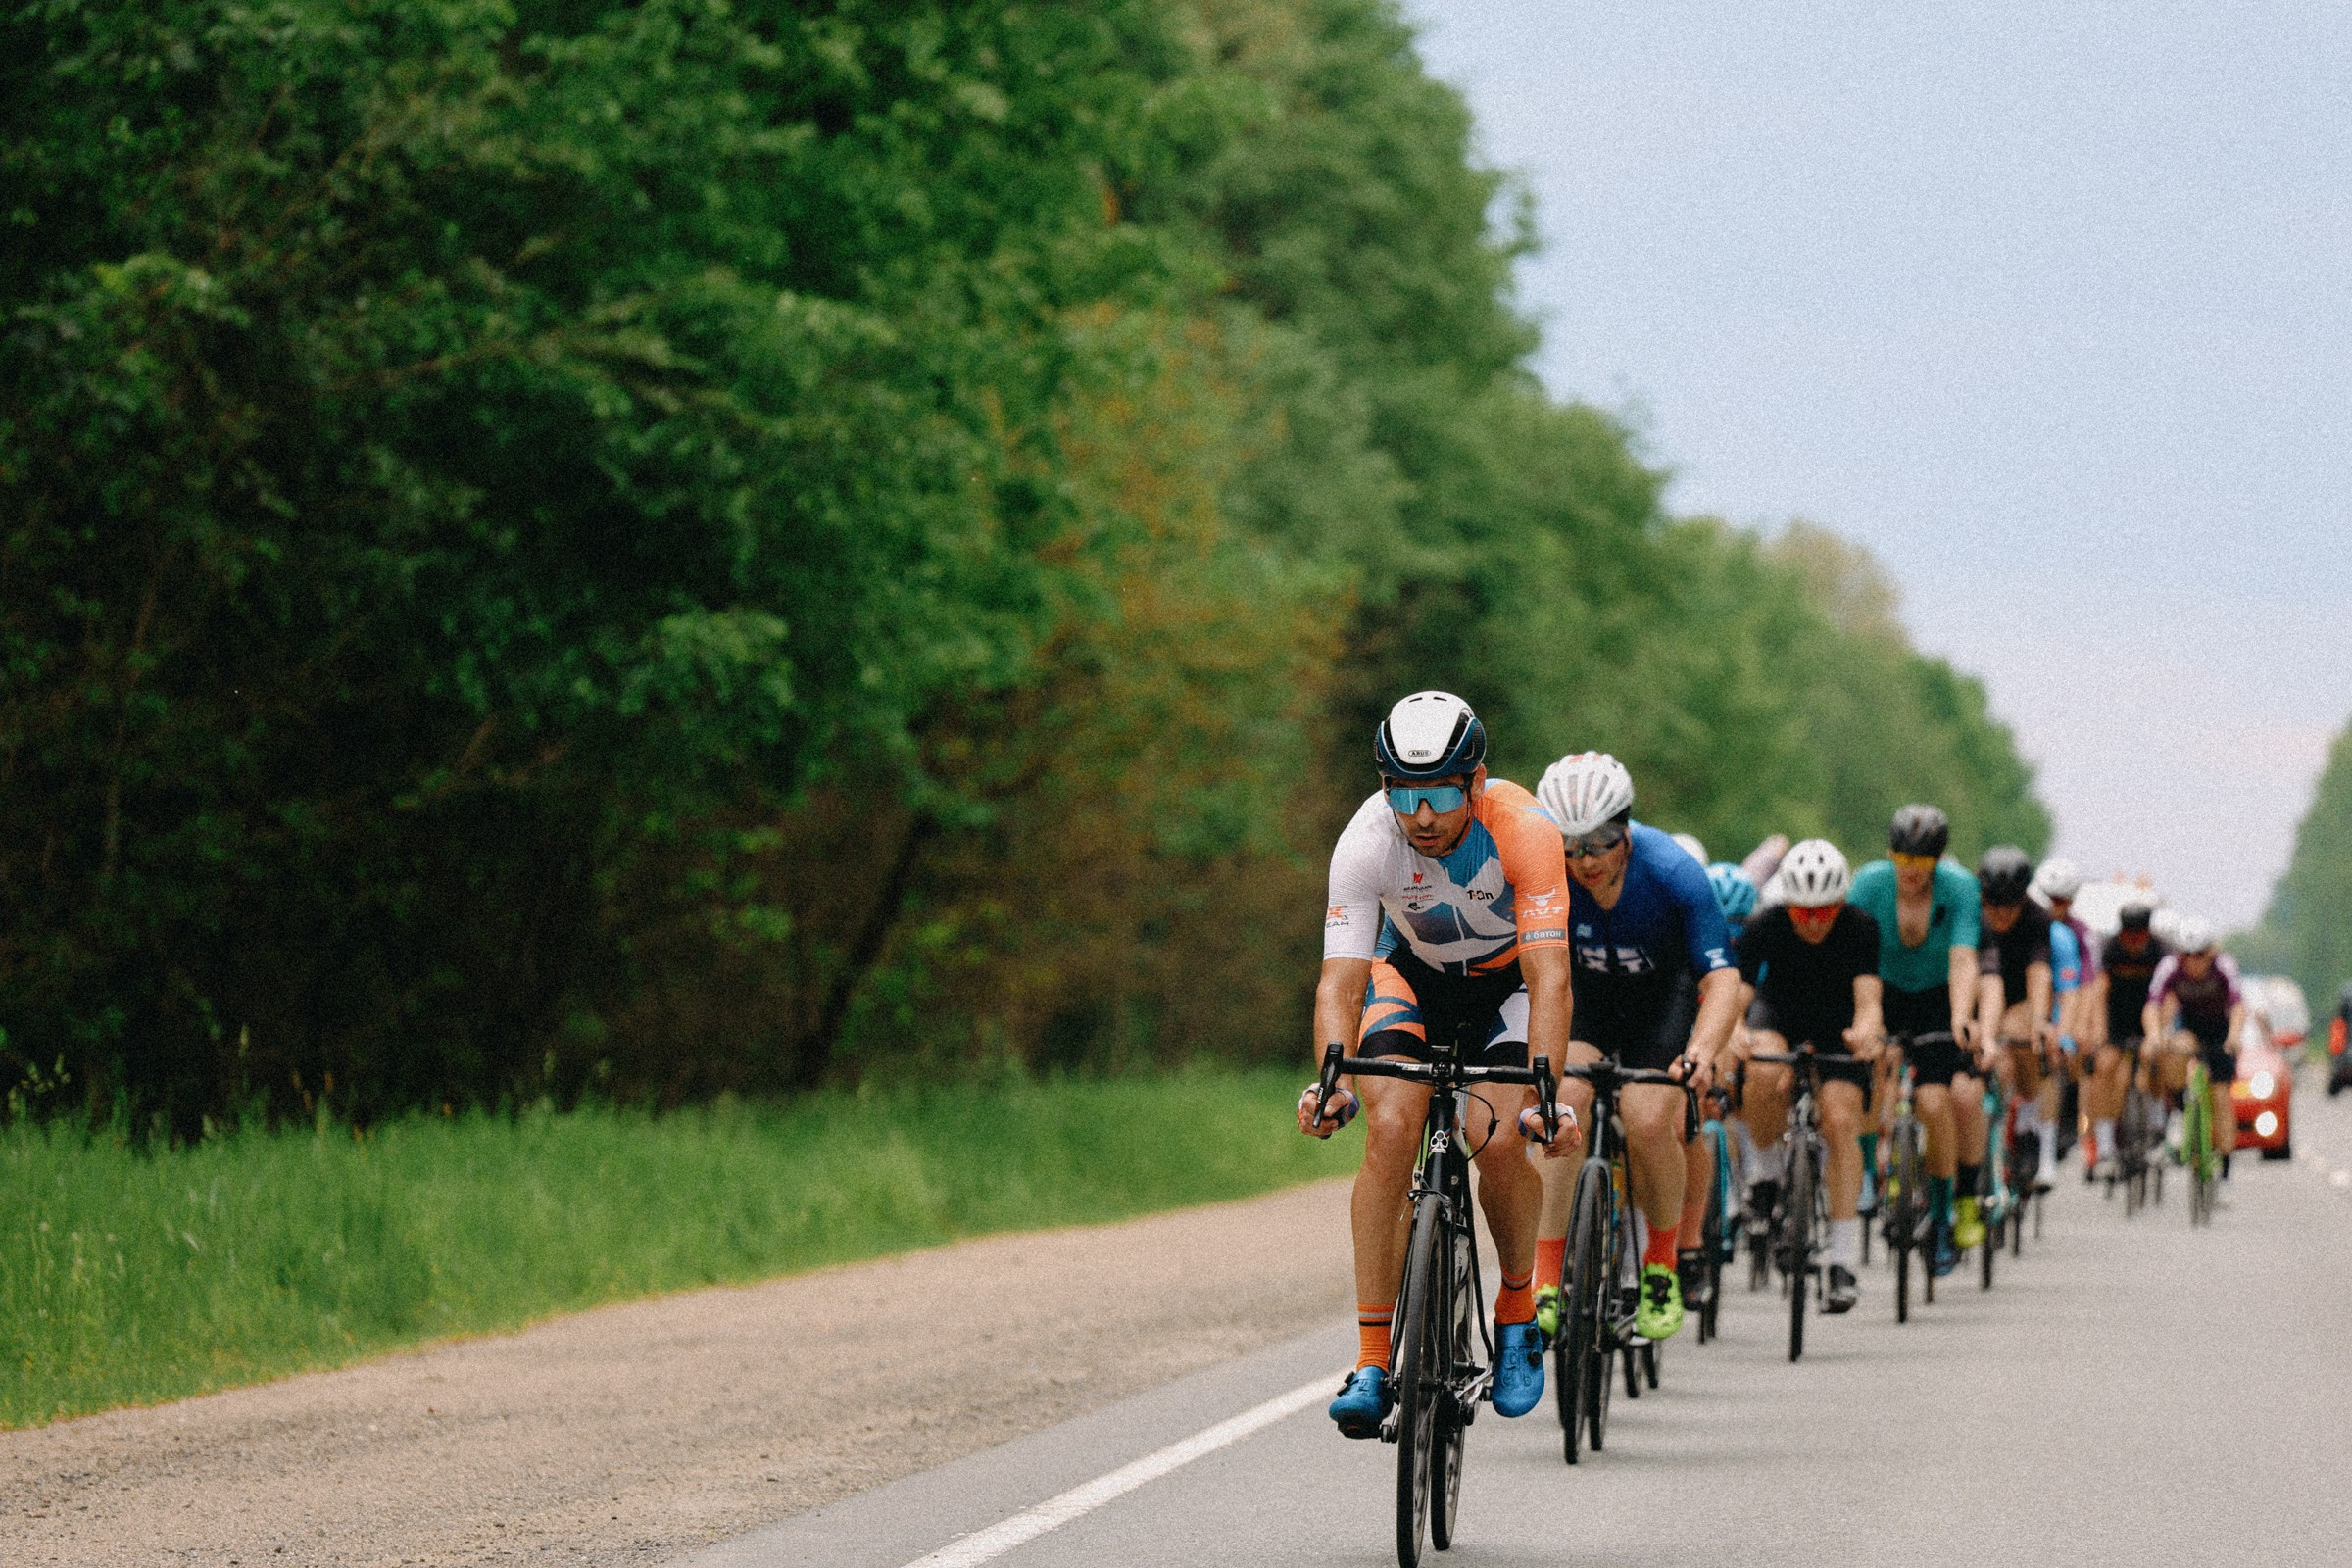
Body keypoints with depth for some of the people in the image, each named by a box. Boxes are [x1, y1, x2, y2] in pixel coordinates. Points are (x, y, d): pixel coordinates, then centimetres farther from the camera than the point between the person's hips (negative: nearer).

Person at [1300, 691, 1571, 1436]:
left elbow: (1550, 978, -38)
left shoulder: (1524, 829, -34)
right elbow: (1340, 978, -33)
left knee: (1499, 1141, -22)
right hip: (1415, 974, 1)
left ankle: (1517, 1316, 6)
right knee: (1391, 1127, -22)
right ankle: (1372, 1360, -20)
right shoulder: (1365, 842, -29)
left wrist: (1544, 1095, -50)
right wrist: (1333, 1083, -50)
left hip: (1511, 977, -1)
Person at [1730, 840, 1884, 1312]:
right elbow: (1736, 994, -29)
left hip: (1837, 1026, 0)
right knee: (1765, 1075, -36)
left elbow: (1867, 996, -33)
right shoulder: (1766, 927, -25)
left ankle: (1843, 1262, -16)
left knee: (1840, 1121, -20)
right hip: (1778, 1014, 0)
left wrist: (1865, 1030, -56)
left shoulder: (1860, 927, -24)